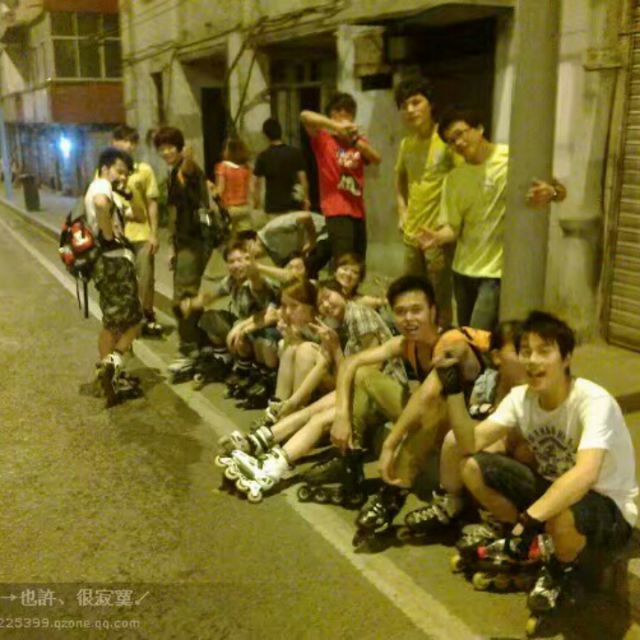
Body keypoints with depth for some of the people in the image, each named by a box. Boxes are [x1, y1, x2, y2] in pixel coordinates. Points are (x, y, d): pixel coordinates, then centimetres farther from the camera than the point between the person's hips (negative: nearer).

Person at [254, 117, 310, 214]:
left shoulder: (263, 156, -5)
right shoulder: (296, 153, -1)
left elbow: (258, 182, 1)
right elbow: (303, 178, -1)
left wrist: (256, 200, 15)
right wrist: (306, 199, 9)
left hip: (273, 207, -2)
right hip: (293, 205, 2)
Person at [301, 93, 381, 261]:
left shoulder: (359, 141, 14)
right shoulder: (323, 139, 2)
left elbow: (377, 159, -5)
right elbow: (305, 116, -16)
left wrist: (356, 140, -21)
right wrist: (336, 127, -27)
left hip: (358, 210, 5)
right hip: (337, 211, -5)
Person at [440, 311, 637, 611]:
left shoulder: (594, 401, -28)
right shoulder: (520, 397, -9)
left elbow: (585, 474, -43)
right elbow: (470, 445, -14)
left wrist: (528, 520, -47)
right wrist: (453, 392, -24)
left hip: (608, 507, -5)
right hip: (552, 487, 6)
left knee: (562, 517, -41)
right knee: (473, 468, -13)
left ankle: (562, 568, -2)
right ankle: (526, 539, 12)